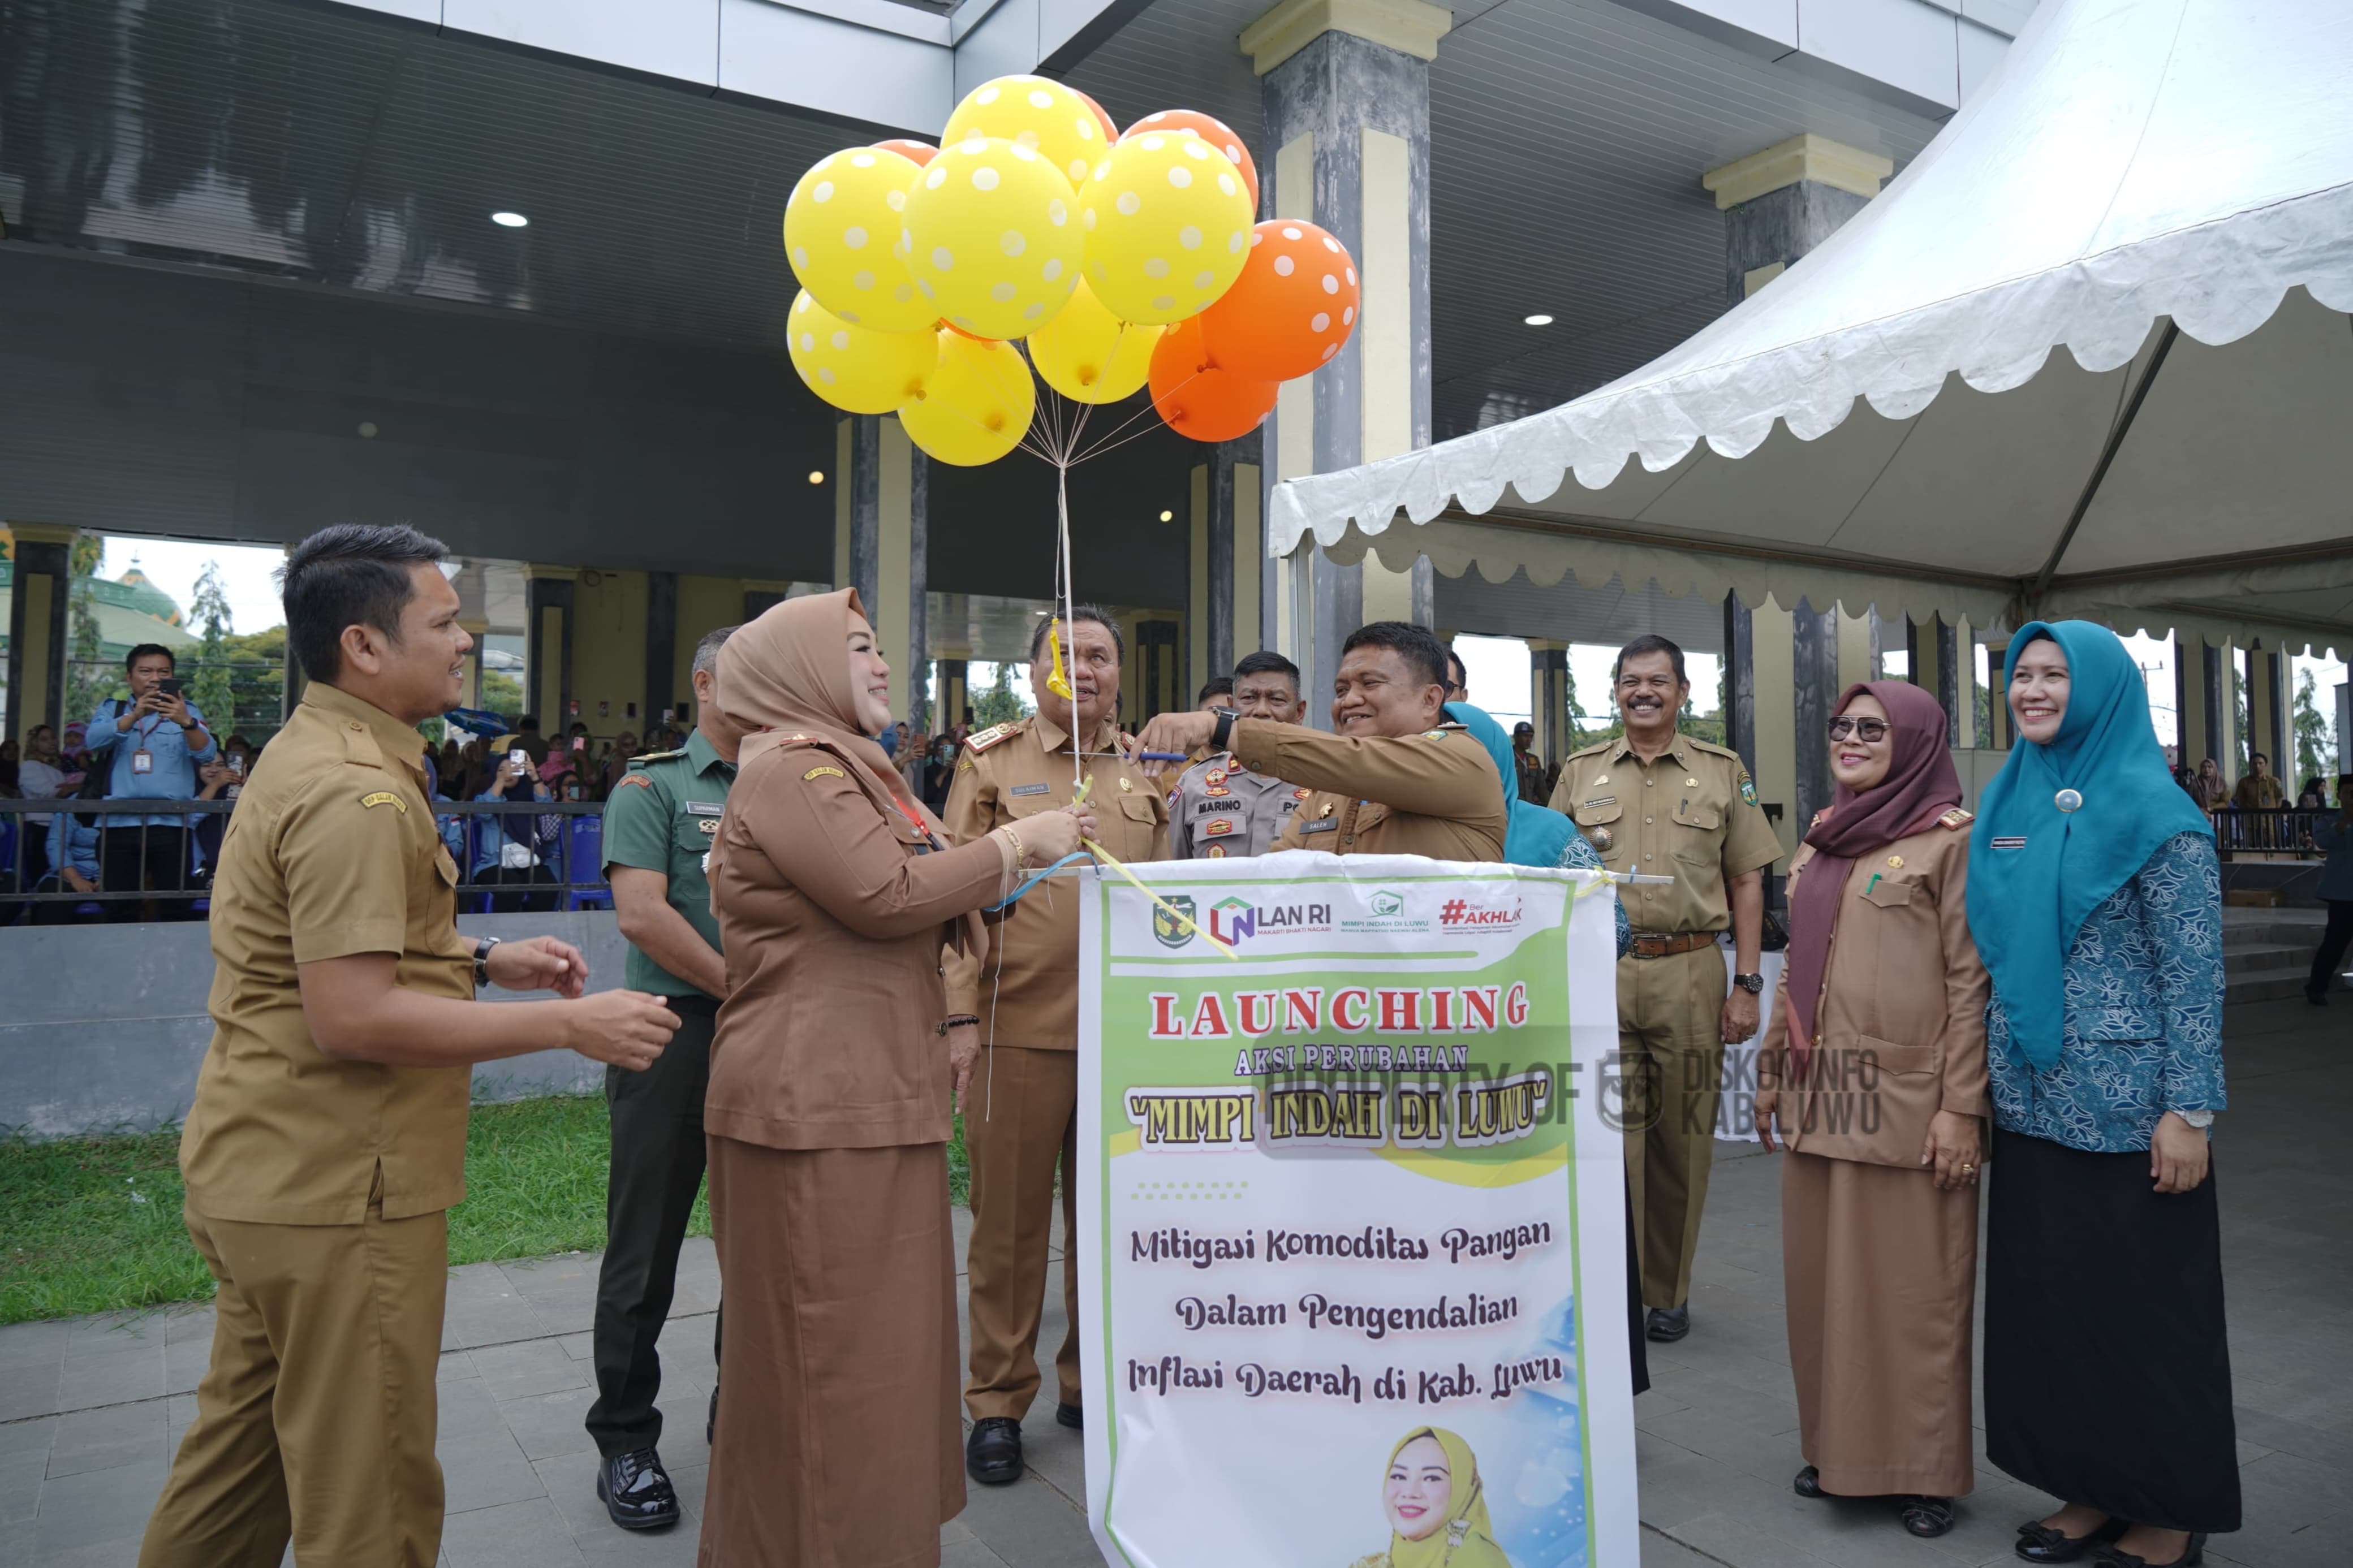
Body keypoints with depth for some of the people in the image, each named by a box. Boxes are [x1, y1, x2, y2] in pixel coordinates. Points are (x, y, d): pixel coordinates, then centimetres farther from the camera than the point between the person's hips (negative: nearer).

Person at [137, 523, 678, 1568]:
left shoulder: (307, 758, 13)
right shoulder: (358, 792, -22)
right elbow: (352, 1018, -28)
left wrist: (484, 961, 12)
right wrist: (567, 1026, -24)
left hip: (261, 1171, 10)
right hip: (335, 1192, -10)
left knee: (242, 1451, 24)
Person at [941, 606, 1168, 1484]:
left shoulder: (1146, 772, 11)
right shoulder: (991, 762, 2)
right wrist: (959, 1017, -9)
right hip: (1019, 1026, -3)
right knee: (1009, 1219, 6)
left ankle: (1091, 1383, 30)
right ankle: (999, 1402, 22)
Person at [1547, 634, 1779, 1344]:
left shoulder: (1722, 771, 8)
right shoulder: (1580, 773, 10)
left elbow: (1747, 884, 7)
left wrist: (1746, 984, 1)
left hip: (1691, 973, 0)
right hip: (1599, 974, 0)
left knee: (1682, 1136, 7)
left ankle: (1668, 1291, 22)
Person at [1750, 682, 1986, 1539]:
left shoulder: (1951, 840, -6)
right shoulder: (1820, 840, 13)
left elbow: (1971, 981, -10)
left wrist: (1961, 1106, -14)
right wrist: (1772, 1069, 16)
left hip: (1907, 1099, -6)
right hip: (1819, 1096, 6)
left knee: (1912, 1284, 3)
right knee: (1824, 1276, 11)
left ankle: (1926, 1468, 18)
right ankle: (1838, 1446, 26)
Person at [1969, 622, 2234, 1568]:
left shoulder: (2153, 814, -10)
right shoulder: (2007, 807, 8)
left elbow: (2195, 974, -11)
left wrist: (2189, 1111, -15)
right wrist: (1984, 1078, 12)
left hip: (2125, 1108, -6)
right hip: (2029, 1101, 6)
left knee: (2143, 1305, 6)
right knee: (2045, 1300, 12)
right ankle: (2092, 1492, 28)